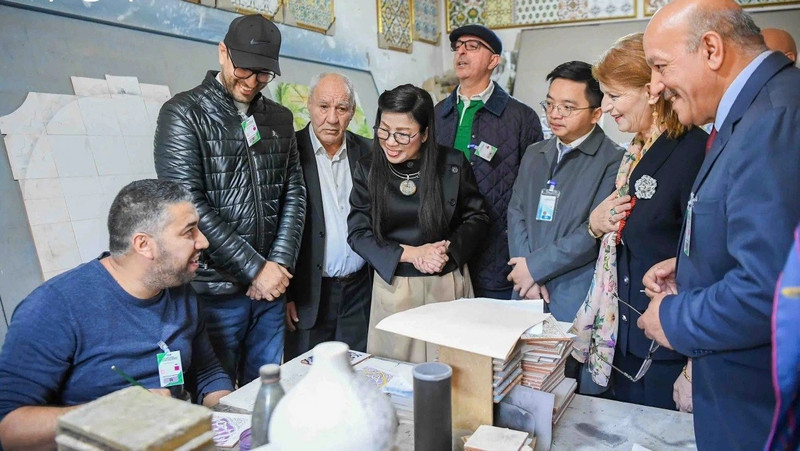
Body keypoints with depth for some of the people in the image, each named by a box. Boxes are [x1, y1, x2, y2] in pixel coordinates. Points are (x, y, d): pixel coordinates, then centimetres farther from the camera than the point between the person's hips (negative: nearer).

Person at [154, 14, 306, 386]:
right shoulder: (184, 113, -6)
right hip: (216, 290, -5)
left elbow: (294, 194, 9)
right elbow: (189, 204, -15)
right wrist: (254, 269, -14)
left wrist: (280, 264, -4)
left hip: (269, 287, 5)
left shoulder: (279, 119, 10)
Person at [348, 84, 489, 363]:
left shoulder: (453, 164, -4)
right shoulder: (367, 170, -3)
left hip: (448, 285, 0)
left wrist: (448, 248, -14)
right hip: (392, 286, 1)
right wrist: (410, 253, -16)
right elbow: (357, 233, -4)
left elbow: (477, 218, 4)